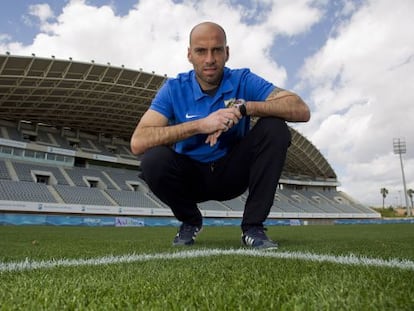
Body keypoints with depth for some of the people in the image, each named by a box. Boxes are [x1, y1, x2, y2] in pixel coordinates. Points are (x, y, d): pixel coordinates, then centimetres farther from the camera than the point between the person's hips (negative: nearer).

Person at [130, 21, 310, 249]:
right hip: (191, 176, 0)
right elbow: (137, 143, -25)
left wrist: (244, 107, -32)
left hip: (233, 173, 1)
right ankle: (190, 221, 3)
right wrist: (200, 125, -33)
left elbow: (301, 110, -21)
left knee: (275, 129, -22)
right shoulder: (174, 89, -12)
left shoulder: (243, 81, -11)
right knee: (153, 161, -30)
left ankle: (253, 226, -11)